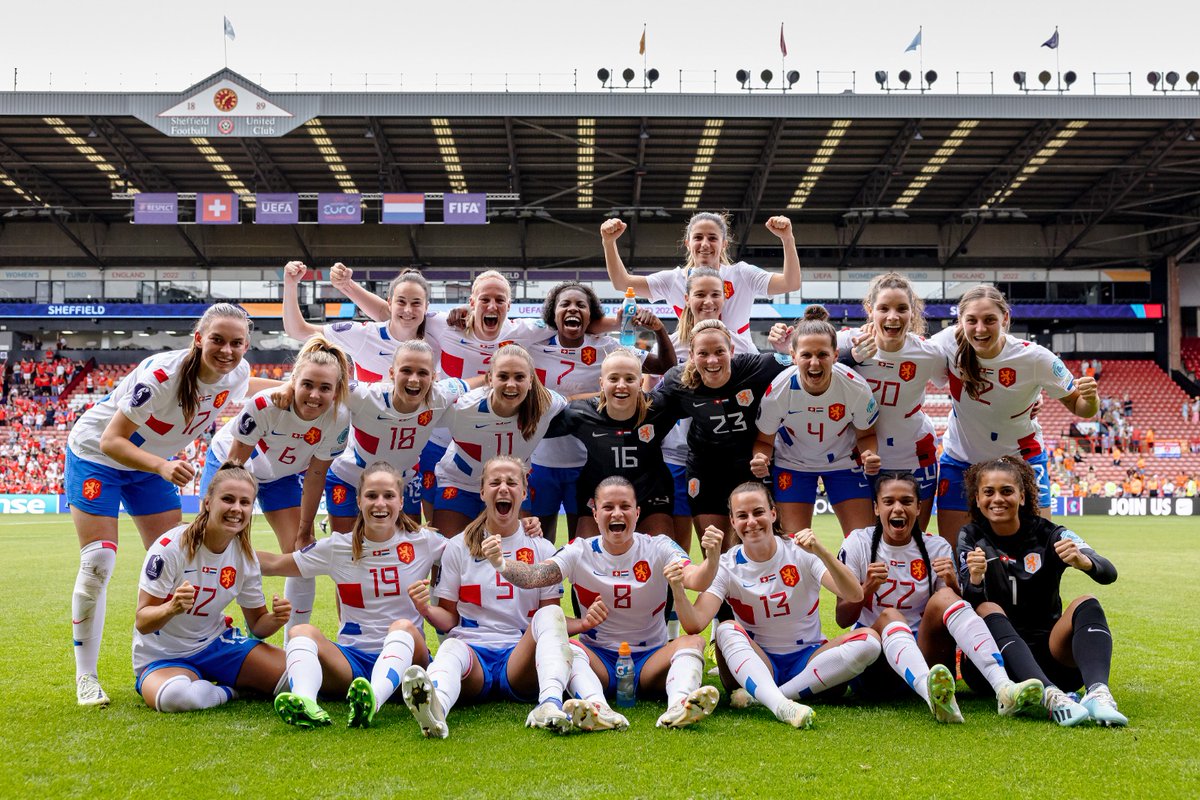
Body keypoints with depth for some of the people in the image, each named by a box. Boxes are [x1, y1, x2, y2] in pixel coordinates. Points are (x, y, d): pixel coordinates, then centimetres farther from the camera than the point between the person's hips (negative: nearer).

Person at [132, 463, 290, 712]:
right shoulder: (170, 547, -20)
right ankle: (231, 690, -6)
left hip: (216, 645, 4)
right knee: (175, 696, -40)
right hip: (163, 656, -4)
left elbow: (257, 624, 4)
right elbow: (142, 622, -19)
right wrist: (172, 608, -41)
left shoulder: (246, 556, -4)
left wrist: (276, 618, -21)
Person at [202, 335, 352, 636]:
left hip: (284, 474, 3)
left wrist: (305, 532, -9)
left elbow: (315, 476, -15)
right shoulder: (265, 404, -37)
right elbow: (236, 462, -24)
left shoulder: (338, 419, -28)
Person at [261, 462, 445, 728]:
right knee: (302, 631, -25)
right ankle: (306, 704, -54)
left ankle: (371, 702, -61)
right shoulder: (337, 548, 7)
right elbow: (274, 564, 12)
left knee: (403, 627, -34)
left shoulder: (424, 542, 3)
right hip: (351, 659, 2)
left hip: (404, 656, -2)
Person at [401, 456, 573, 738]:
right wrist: (426, 610, -13)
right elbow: (449, 618, 10)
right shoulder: (458, 547, 12)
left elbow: (550, 614, 12)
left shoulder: (542, 549, 13)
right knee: (451, 648, -36)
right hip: (472, 651, -1)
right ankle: (434, 709, -70)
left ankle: (551, 704, -52)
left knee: (551, 615, -29)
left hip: (521, 656, 1)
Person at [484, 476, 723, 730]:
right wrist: (500, 563, -40)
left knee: (694, 641, -26)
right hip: (598, 657, 0)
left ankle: (678, 705, -52)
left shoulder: (658, 548, -3)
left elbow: (695, 578, -21)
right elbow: (534, 576, -19)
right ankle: (599, 709, -54)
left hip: (651, 657, 0)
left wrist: (712, 561, -45)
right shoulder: (580, 552, -2)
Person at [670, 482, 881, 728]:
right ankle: (781, 706, -49)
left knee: (868, 640, -24)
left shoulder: (801, 553, -6)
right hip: (756, 663, -1)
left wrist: (822, 552, -34)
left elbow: (854, 595, -19)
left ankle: (760, 696, -29)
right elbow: (695, 624, -20)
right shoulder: (727, 567, -5)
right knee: (727, 629, -29)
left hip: (808, 660, 1)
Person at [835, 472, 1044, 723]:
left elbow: (953, 606, 3)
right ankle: (931, 695, -63)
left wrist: (952, 585, -17)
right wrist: (867, 588, -22)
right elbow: (843, 620, -4)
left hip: (925, 652, 2)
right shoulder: (857, 544, 0)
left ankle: (1004, 688, -44)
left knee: (943, 598, -25)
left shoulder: (937, 547, 5)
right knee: (889, 616, -34)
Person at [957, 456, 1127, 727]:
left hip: (1049, 660, 1)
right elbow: (967, 605, -9)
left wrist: (1083, 561, -37)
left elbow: (1109, 574, -14)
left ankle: (1098, 692, -45)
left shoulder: (1048, 535, 3)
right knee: (987, 610, -28)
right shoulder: (971, 537, 5)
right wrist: (974, 580, -33)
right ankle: (1050, 696, -49)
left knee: (1086, 604, -20)